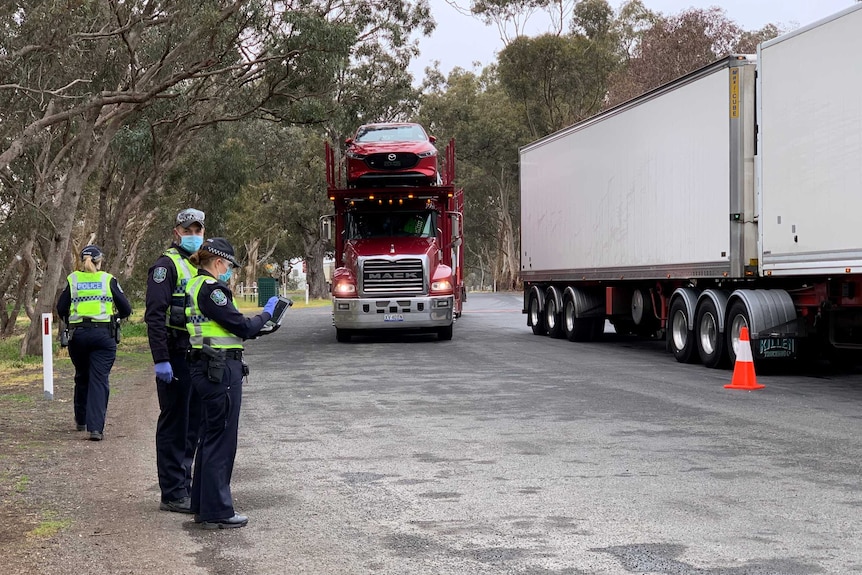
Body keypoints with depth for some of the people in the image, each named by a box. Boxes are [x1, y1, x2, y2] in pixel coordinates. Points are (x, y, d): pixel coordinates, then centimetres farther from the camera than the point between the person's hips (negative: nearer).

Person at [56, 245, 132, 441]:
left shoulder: (72, 280, 6)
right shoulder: (108, 280, 3)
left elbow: (61, 309, 4)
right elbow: (126, 309, 3)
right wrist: (113, 315, 23)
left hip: (77, 335, 2)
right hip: (104, 334, -2)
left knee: (81, 377, 20)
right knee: (99, 380, -2)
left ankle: (81, 420, 32)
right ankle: (96, 427, -12)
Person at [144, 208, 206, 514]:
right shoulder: (166, 265, -9)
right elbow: (155, 315, -16)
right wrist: (161, 360, -23)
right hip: (175, 358, -8)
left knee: (193, 424, 13)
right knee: (174, 424, -3)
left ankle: (185, 487, 22)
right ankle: (172, 494, 2)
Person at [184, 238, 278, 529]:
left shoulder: (196, 286, 15)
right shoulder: (210, 289, -16)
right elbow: (242, 327, -16)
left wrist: (257, 325, 15)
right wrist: (266, 313, 1)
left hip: (206, 368, 10)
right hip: (221, 369, -10)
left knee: (209, 437, 17)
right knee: (221, 439, -3)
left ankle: (202, 506, 26)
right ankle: (217, 512, 3)